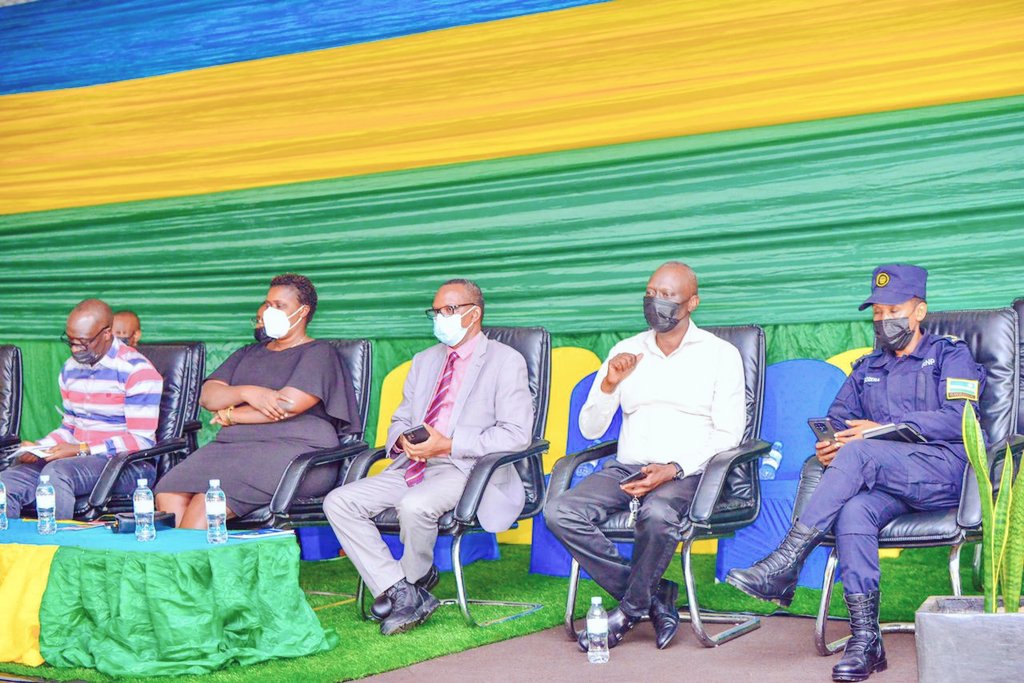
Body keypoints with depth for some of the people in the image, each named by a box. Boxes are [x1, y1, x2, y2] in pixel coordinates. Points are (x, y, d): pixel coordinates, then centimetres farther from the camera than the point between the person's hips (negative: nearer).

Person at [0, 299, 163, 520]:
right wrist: (39, 447, 2)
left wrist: (80, 450, -19)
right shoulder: (70, 369, 13)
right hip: (78, 459, 7)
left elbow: (142, 441, -15)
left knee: (56, 472, -33)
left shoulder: (136, 371, -12)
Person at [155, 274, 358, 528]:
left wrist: (230, 416, 3)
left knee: (207, 498, -31)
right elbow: (207, 395, 14)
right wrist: (247, 393, -7)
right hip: (233, 446, 7)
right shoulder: (248, 354, 29)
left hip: (296, 451, -6)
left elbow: (287, 405, -9)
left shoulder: (319, 353, 7)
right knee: (168, 493, -22)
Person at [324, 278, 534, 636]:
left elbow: (516, 434, -9)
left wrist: (448, 445, -17)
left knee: (414, 506, -36)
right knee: (339, 502, -13)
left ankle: (415, 581, -4)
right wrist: (403, 439, -2)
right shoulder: (424, 361, 23)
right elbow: (399, 421, 25)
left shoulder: (506, 361, 1)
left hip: (466, 469, -7)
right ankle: (401, 593, -15)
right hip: (412, 467, 7)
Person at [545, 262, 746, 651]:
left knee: (657, 514, -38)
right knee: (559, 512, -23)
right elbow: (590, 429, 15)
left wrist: (674, 469, -17)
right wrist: (609, 385, -5)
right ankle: (654, 597, -14)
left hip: (686, 474, -4)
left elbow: (728, 433, -2)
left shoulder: (720, 354, 6)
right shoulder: (625, 352, 16)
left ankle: (631, 608, -12)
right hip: (626, 469, 4)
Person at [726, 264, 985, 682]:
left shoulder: (950, 356, 12)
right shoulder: (866, 369, 29)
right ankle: (865, 641, -33)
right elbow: (837, 419, 20)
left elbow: (957, 420, -4)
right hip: (886, 483, 4)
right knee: (853, 512, -32)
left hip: (943, 468, -4)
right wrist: (828, 446, -6)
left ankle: (784, 567, -36)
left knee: (861, 453, -32)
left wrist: (883, 430, -13)